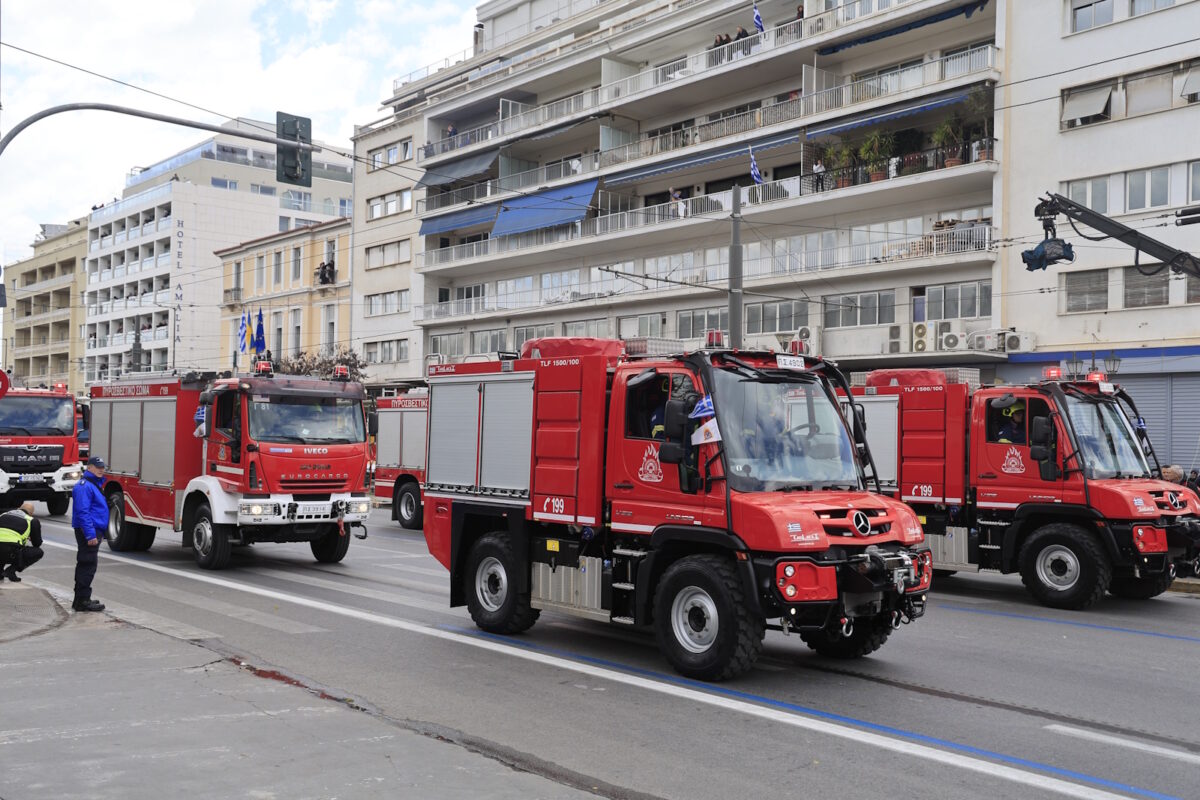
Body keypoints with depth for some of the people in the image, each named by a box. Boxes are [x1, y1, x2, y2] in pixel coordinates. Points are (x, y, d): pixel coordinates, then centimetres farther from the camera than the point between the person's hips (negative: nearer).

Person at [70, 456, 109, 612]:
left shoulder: (95, 484, 18)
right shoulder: (84, 486, -15)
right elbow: (82, 512, -23)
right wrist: (90, 535, -27)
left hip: (94, 531, 11)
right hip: (88, 531, -11)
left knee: (86, 566, 15)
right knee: (88, 565, -9)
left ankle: (81, 599, 23)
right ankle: (83, 600, -6)